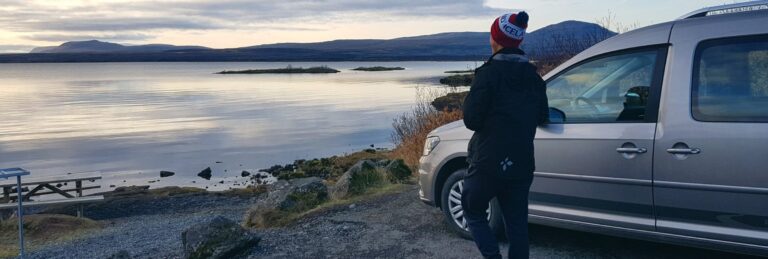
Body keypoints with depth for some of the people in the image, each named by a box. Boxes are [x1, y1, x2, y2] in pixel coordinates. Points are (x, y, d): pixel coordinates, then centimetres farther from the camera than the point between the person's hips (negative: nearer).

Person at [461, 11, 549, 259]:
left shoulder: (489, 73, -12)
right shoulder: (533, 76, 7)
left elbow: (471, 119, -15)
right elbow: (542, 117, 14)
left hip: (488, 162, -5)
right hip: (522, 164, 5)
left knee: (473, 210, 16)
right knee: (517, 222, 12)